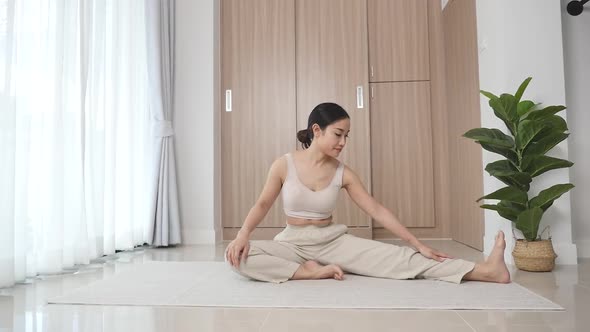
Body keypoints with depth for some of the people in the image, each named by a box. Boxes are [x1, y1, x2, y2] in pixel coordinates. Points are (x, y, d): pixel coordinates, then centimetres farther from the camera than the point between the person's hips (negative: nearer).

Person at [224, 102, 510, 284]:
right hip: (293, 242, -1)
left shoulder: (343, 173, -5)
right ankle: (311, 272, -25)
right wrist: (243, 234, -22)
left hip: (333, 241, 1)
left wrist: (418, 244, -8)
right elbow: (263, 204, -2)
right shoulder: (284, 164, -9)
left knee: (398, 256, -18)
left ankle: (484, 270, -23)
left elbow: (377, 210, -4)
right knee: (237, 256, -30)